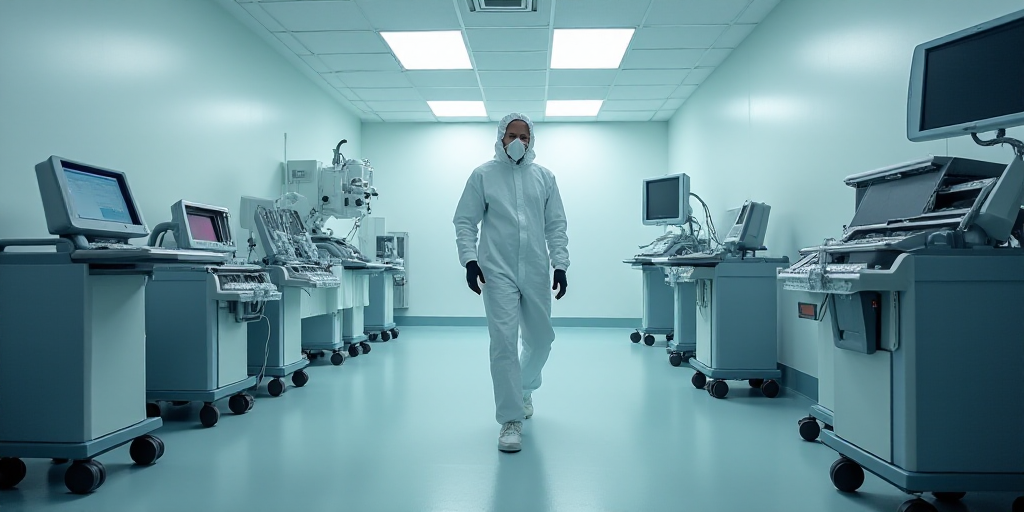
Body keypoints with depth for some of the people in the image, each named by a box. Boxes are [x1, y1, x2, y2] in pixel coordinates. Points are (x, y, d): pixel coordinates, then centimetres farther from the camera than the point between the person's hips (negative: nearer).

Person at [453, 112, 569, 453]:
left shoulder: (544, 178, 12)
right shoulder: (483, 175, 5)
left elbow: (556, 225, 10)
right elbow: (465, 221, 3)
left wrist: (560, 264, 1)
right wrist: (469, 259, -9)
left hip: (536, 273, 3)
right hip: (498, 273, -3)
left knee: (540, 340, 13)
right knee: (504, 343, -9)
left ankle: (524, 389, 42)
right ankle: (511, 421, -1)